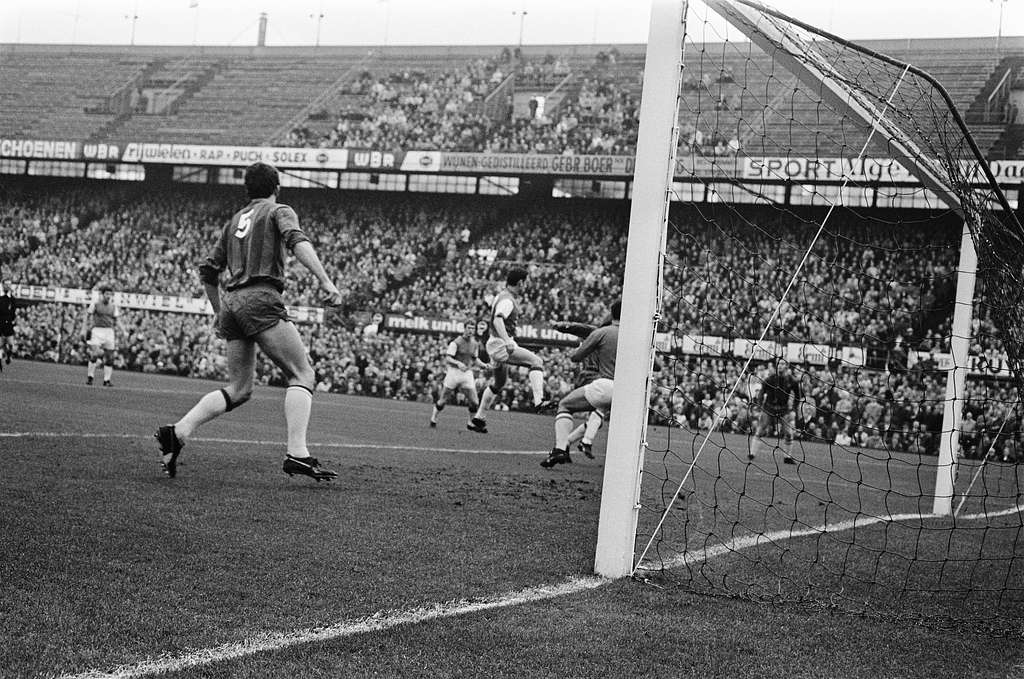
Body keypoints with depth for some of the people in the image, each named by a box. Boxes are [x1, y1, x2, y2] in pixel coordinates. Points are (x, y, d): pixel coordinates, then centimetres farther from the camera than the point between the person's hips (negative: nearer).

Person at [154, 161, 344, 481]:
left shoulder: (235, 220, 26)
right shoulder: (279, 211, 8)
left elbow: (208, 270, 27)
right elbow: (298, 241, -15)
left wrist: (220, 314, 37)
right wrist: (326, 281, -24)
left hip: (231, 300, 7)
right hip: (260, 299, -7)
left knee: (238, 389, 13)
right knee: (302, 374, -6)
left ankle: (177, 432, 0)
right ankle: (297, 453, -21)